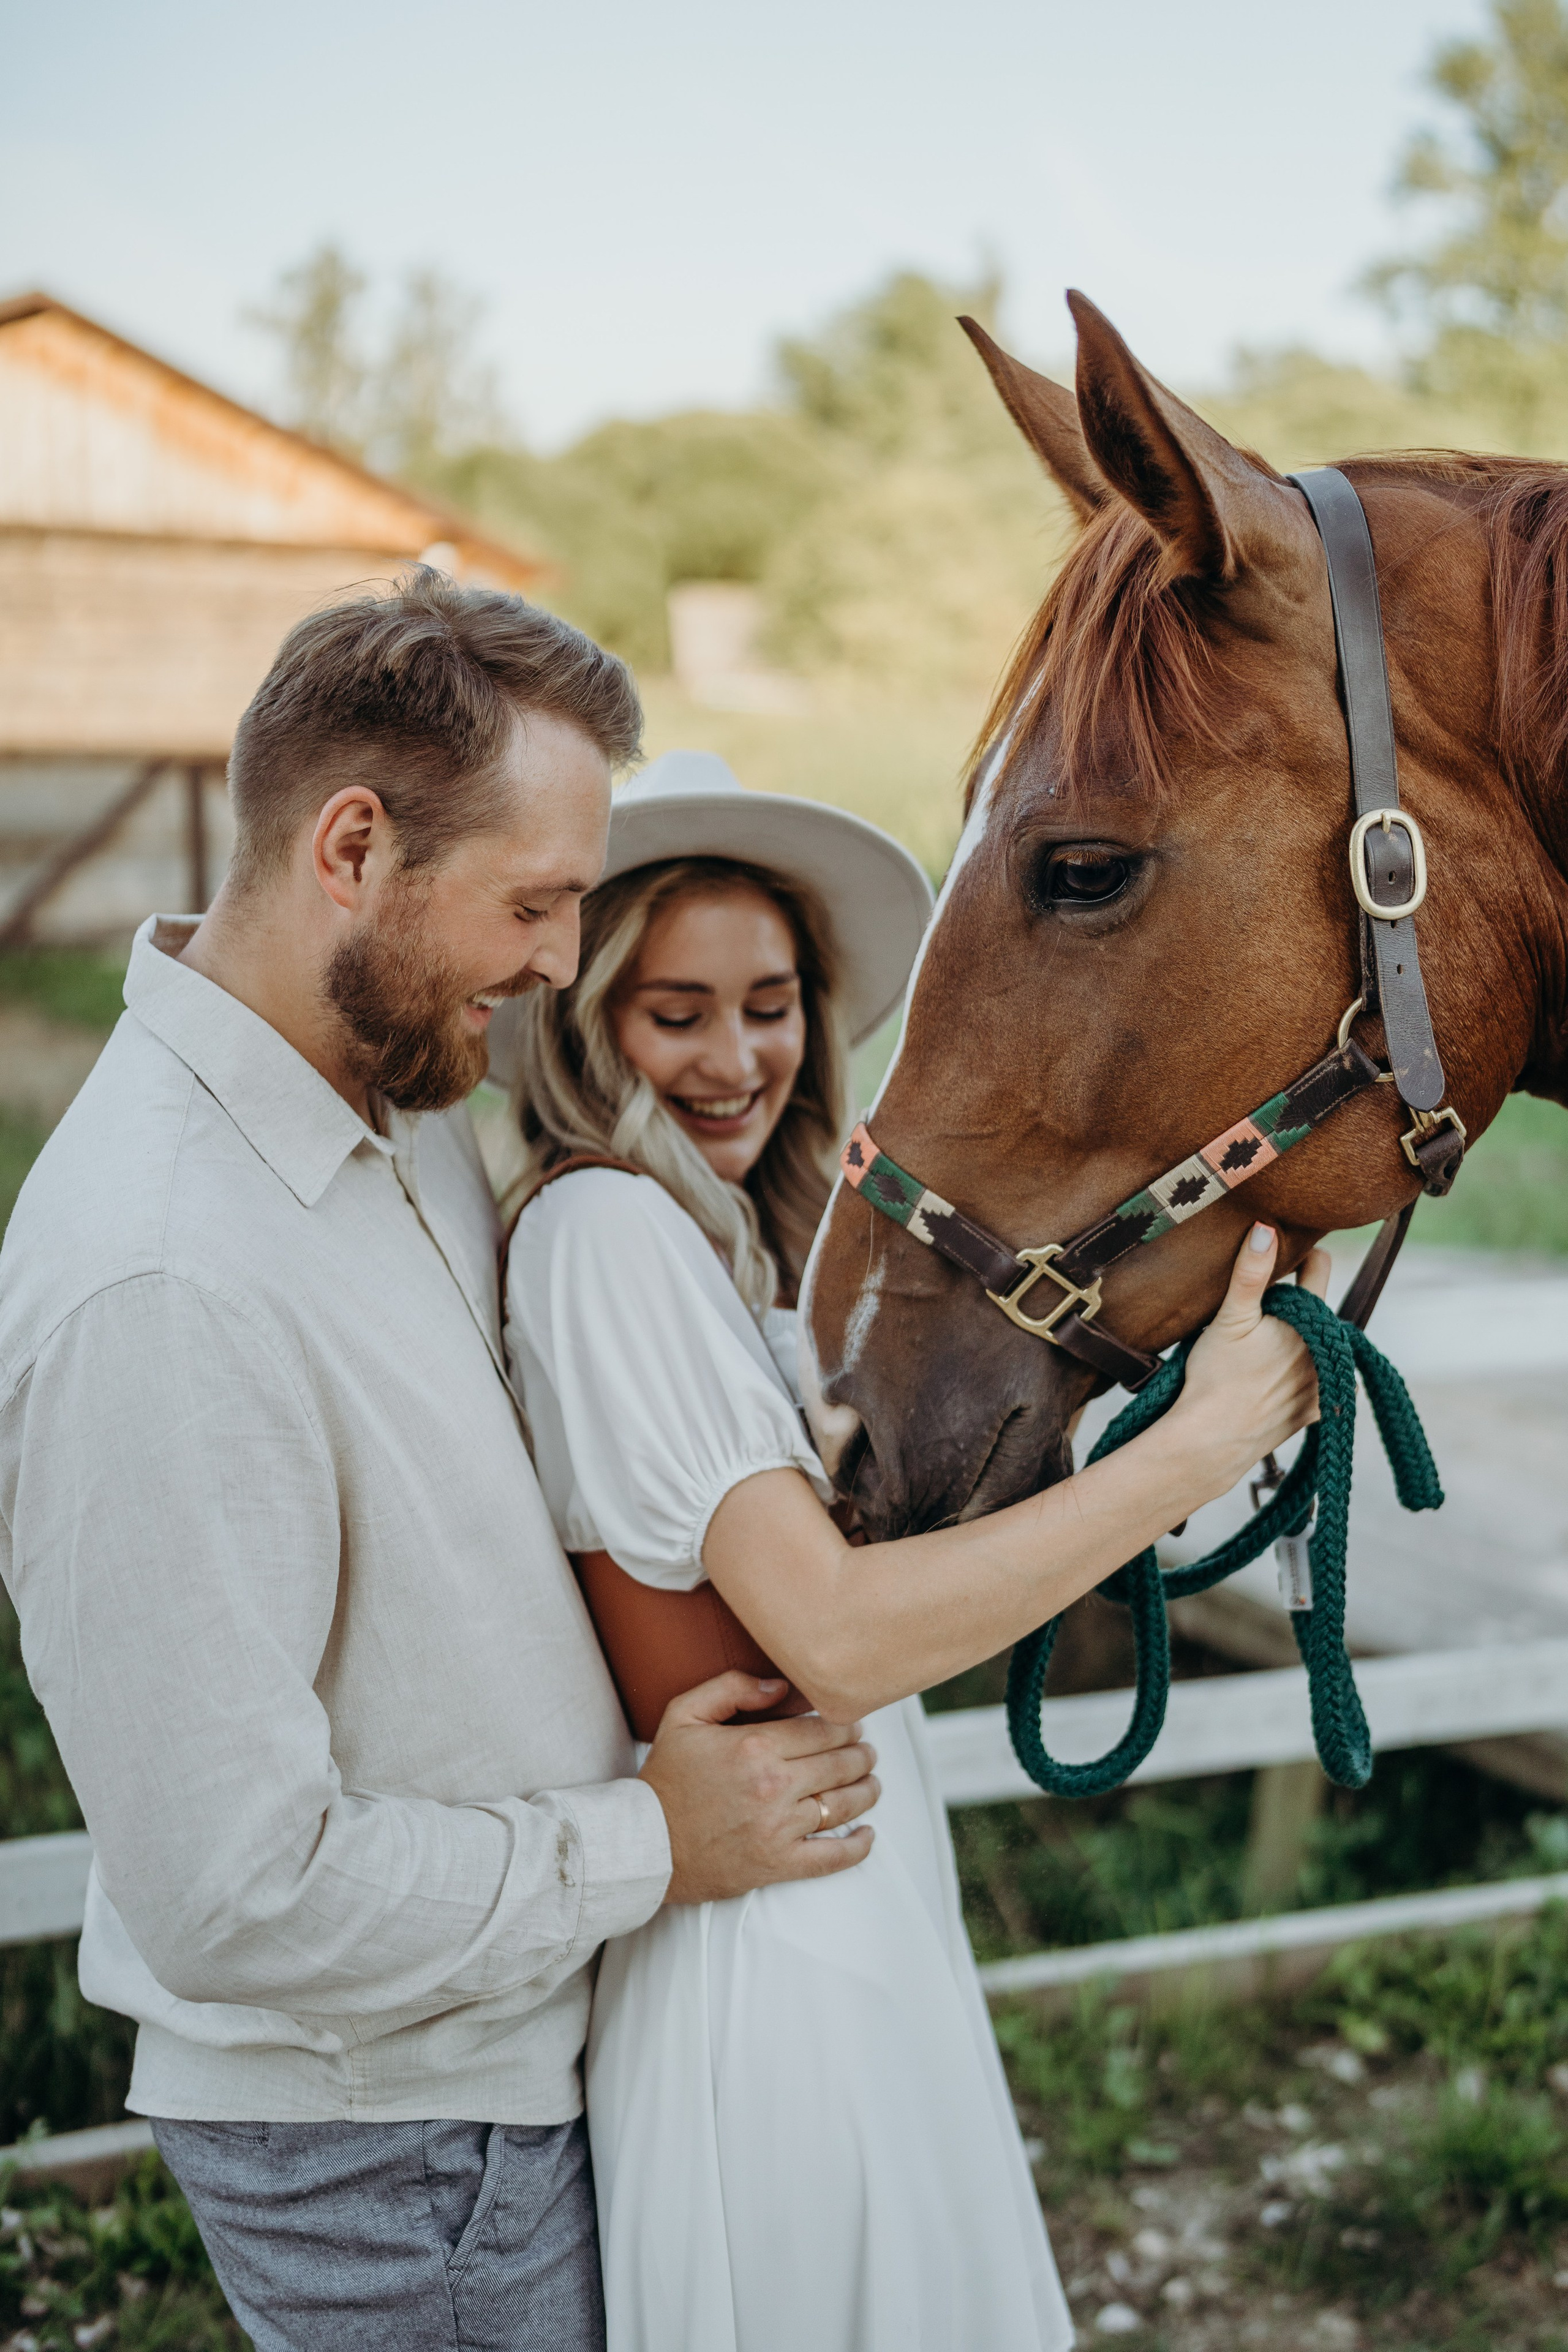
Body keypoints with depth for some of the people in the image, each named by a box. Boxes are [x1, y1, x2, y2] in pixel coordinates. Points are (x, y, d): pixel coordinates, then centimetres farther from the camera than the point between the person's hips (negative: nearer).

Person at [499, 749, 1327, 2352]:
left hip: (866, 1909, 9)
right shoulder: (605, 1224, -20)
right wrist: (1193, 1447, -24)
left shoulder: (740, 1237, 10)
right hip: (768, 1947, -9)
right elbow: (834, 1636, -26)